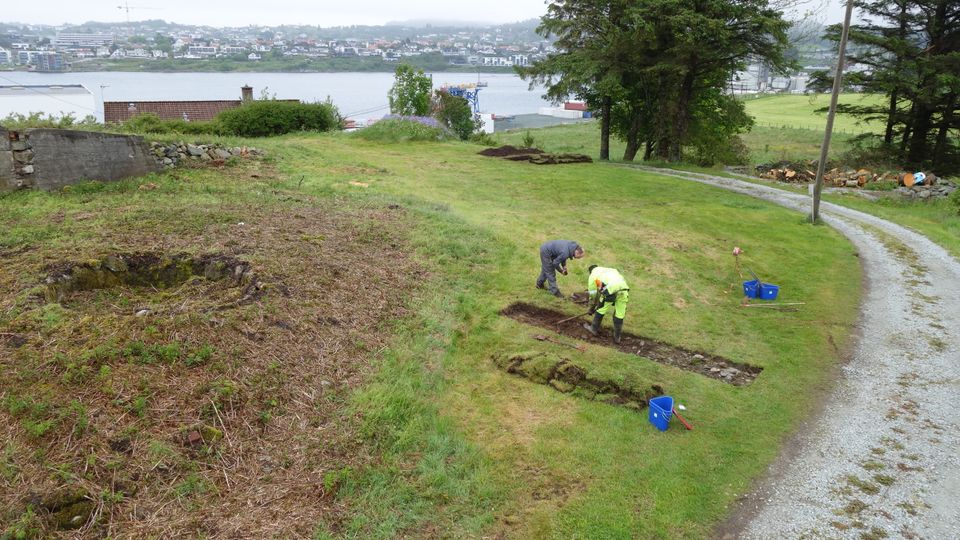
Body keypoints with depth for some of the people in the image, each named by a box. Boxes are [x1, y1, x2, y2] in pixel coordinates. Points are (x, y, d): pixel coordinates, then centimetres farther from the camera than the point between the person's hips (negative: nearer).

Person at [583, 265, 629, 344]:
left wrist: (591, 309, 40)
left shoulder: (593, 276, 24)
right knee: (619, 314, 15)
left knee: (600, 310, 19)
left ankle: (594, 329, 35)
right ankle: (617, 337, 26)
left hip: (610, 290, -4)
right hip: (624, 289, 4)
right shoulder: (611, 270, 39)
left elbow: (593, 294, 27)